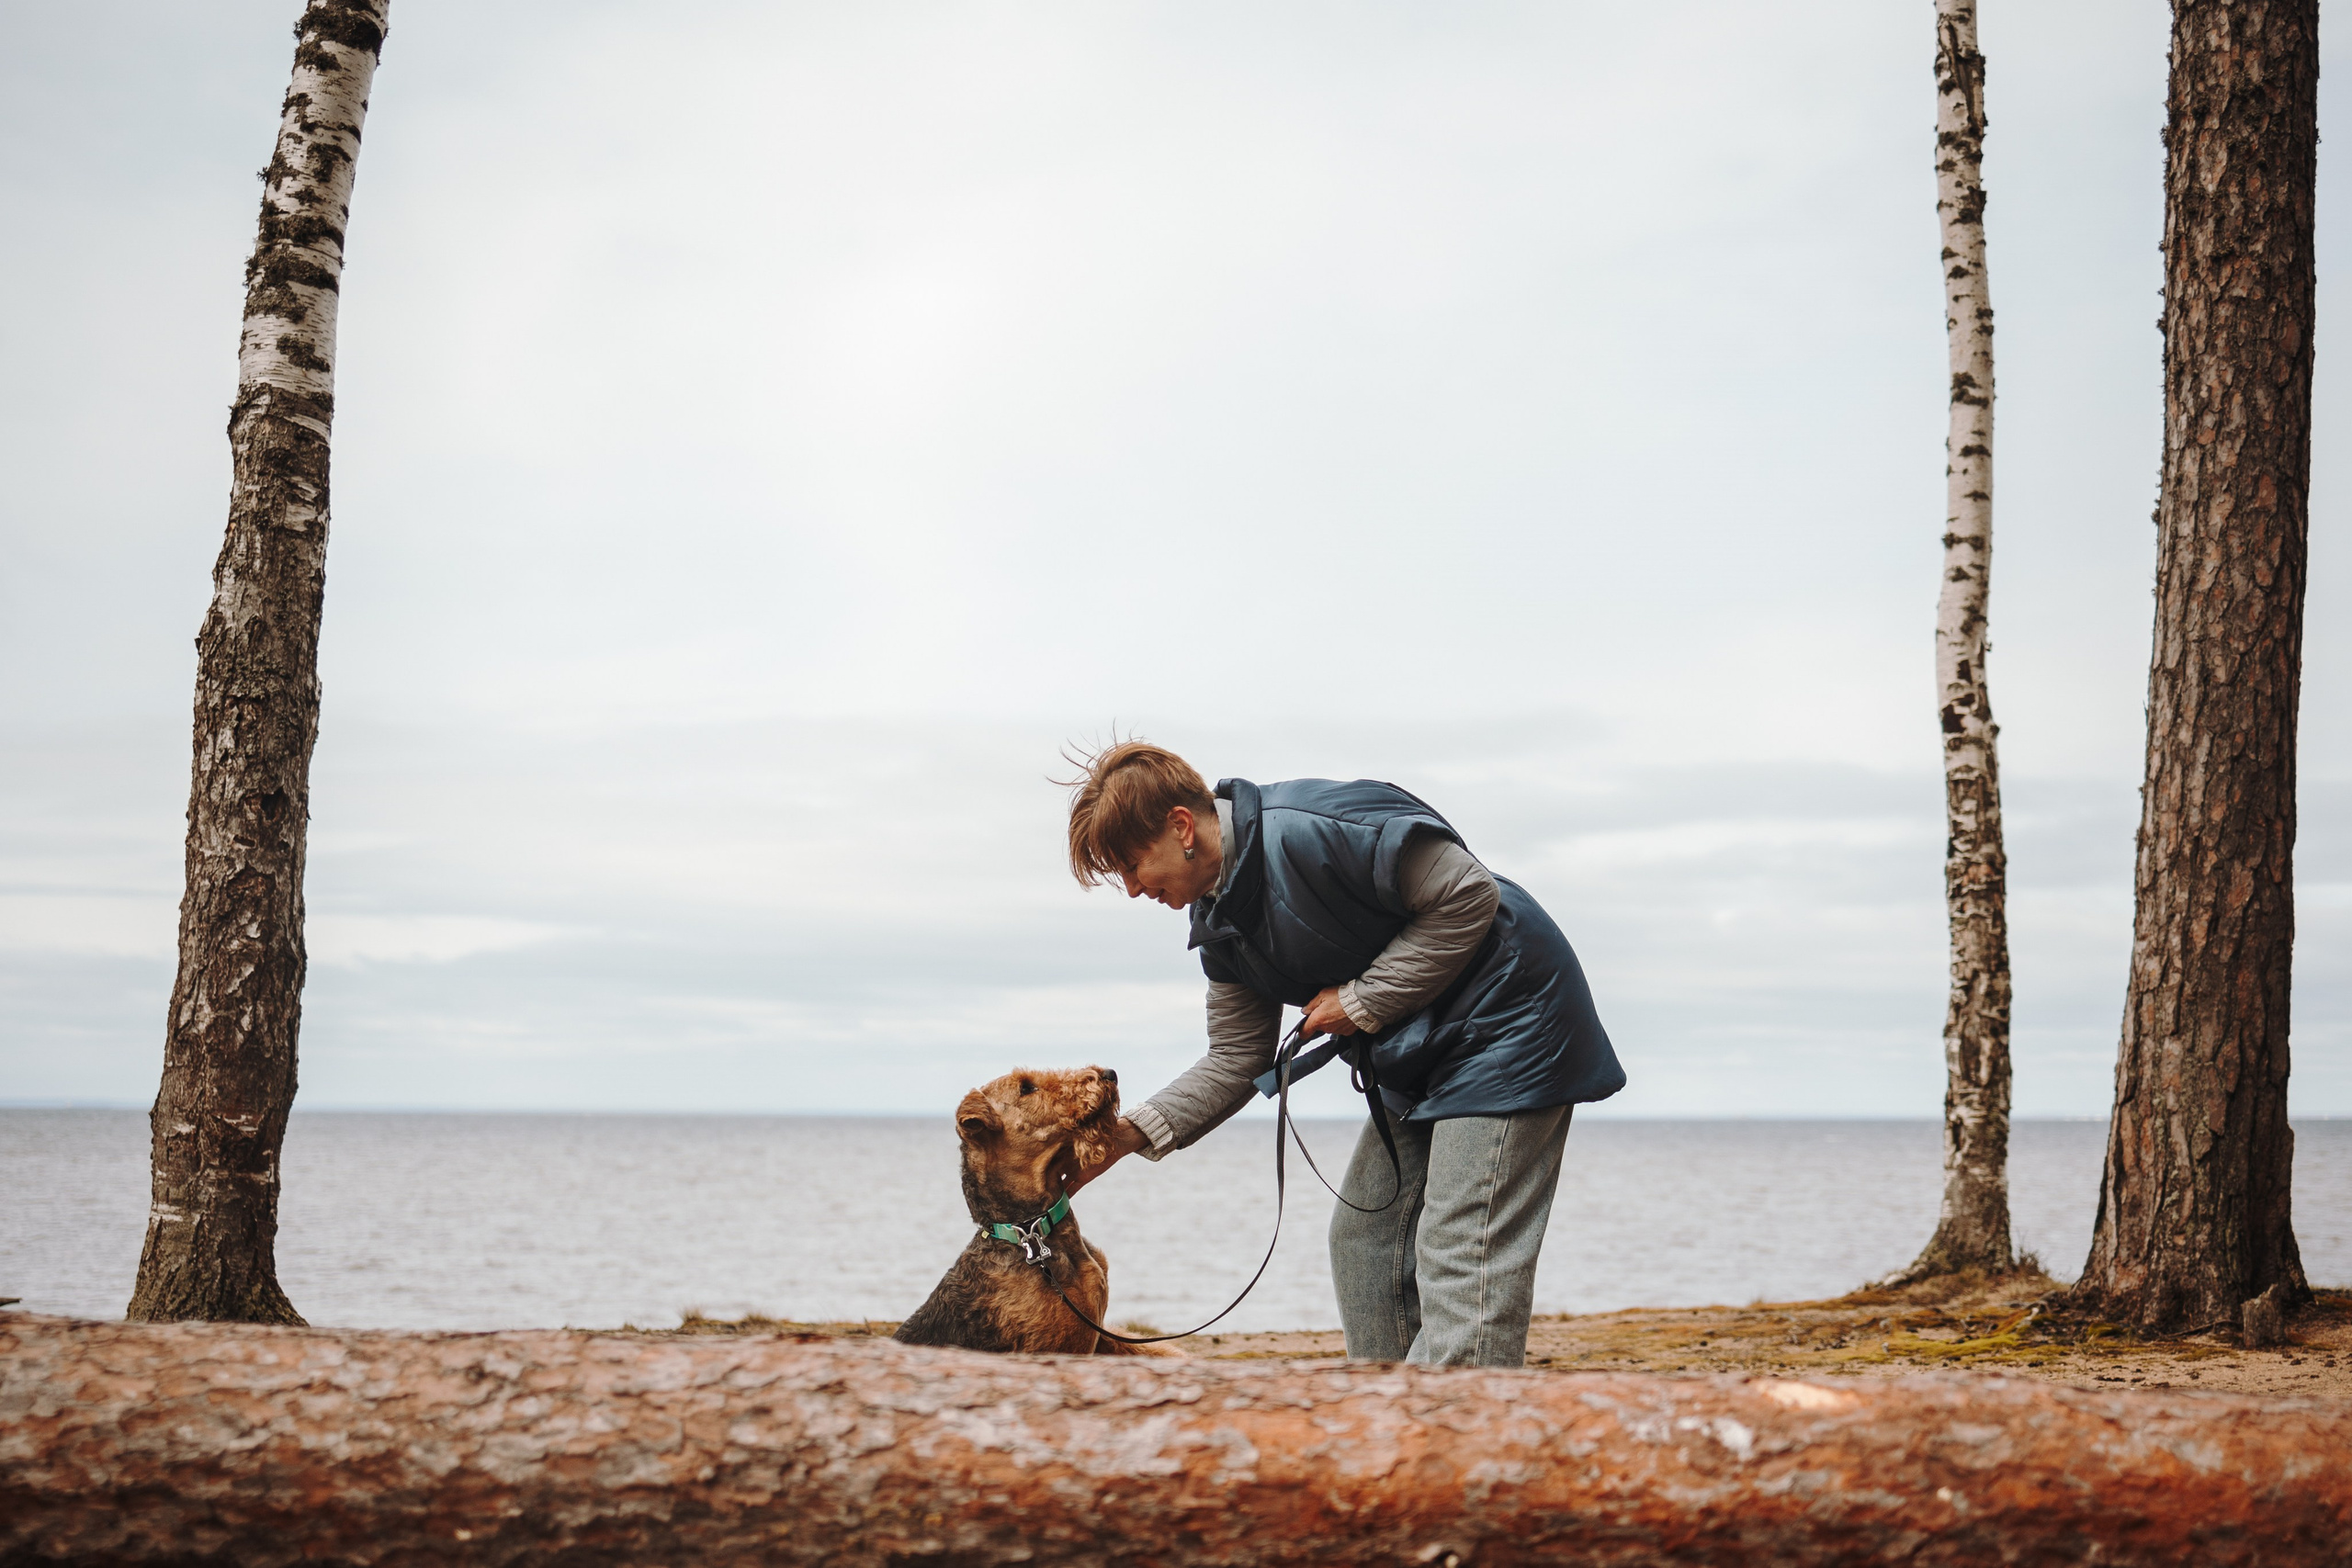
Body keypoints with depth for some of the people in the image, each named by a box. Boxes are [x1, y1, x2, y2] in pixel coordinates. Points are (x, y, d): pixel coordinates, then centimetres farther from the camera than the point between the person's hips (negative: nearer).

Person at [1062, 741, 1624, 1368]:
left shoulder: (1307, 828, -25)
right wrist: (1126, 1136, -3)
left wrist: (1362, 1001, -18)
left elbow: (1469, 897, -23)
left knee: (1459, 1258, -14)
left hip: (1506, 1016, -10)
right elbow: (1238, 1057, 8)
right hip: (1412, 1058, 10)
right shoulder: (1218, 921, 5)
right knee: (1363, 1239, 10)